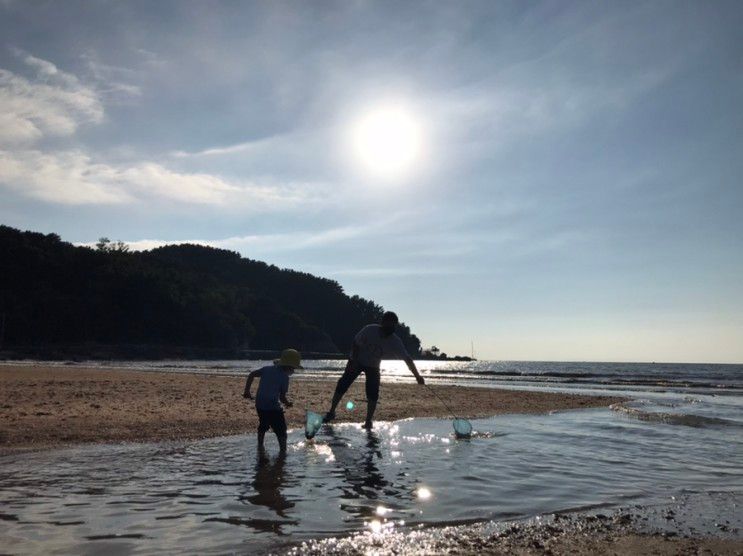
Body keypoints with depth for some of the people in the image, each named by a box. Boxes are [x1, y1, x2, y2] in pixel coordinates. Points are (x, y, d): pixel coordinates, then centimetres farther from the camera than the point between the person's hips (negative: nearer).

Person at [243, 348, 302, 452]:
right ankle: (283, 450, 1)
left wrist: (247, 391, 15)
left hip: (259, 405, 7)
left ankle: (260, 446, 41)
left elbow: (251, 375, 9)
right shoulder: (284, 377, -10)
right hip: (272, 407, -7)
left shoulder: (267, 369, 8)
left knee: (263, 425, 29)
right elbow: (282, 397, -9)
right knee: (281, 430, 4)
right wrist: (288, 403, 11)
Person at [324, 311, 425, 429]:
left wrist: (417, 376, -36)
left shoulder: (395, 342, -24)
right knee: (342, 385, -5)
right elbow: (356, 343, -13)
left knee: (373, 393, -14)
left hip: (373, 366, 1)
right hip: (357, 361, -1)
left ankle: (368, 421, -1)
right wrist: (353, 361, -20)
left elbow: (407, 359, -28)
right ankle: (331, 412, 11)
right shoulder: (369, 330, -26)